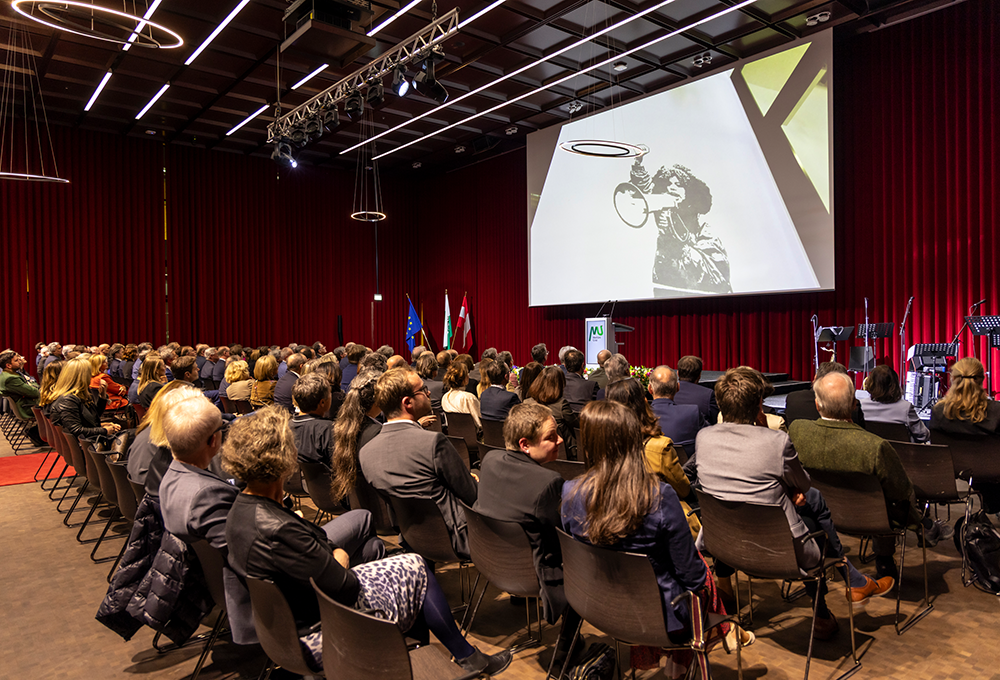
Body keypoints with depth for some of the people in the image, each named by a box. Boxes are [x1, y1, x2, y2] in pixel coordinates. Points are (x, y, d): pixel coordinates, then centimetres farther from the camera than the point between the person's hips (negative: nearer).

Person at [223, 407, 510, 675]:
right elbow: (346, 587, -26)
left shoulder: (241, 508, -5)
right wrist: (340, 558, -7)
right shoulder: (278, 530, -35)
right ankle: (469, 658, 23)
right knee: (415, 568, 3)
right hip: (321, 634, -9)